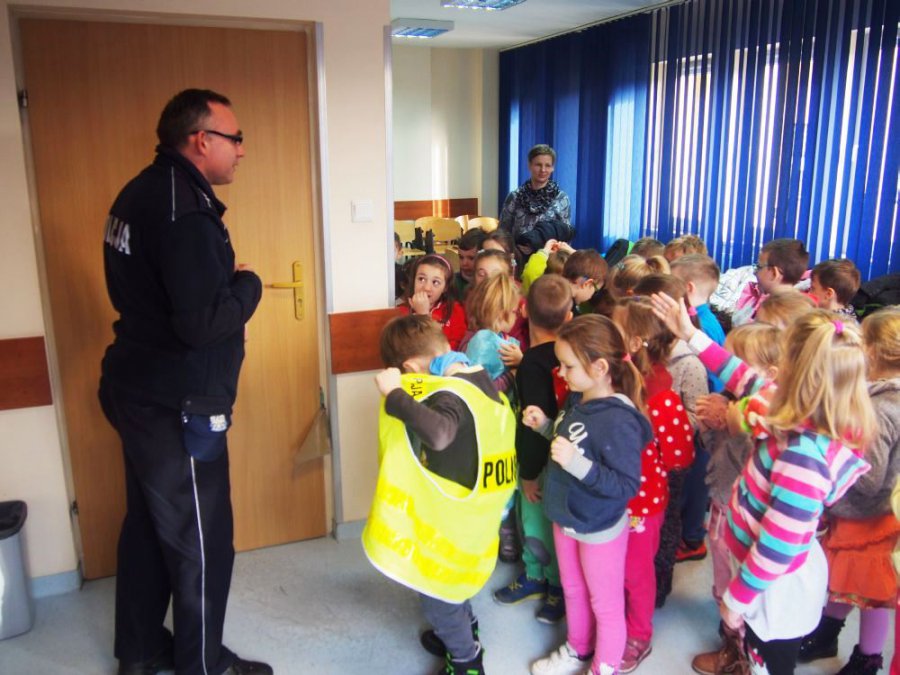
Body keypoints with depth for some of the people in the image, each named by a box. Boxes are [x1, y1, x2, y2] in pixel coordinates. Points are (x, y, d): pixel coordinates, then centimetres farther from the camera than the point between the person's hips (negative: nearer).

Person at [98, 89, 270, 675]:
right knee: (200, 540, 6)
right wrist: (248, 284, -10)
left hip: (139, 391, 10)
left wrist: (224, 277, 6)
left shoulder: (143, 192, 10)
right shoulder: (183, 209, -22)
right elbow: (203, 322, -28)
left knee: (148, 522, 21)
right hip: (177, 406, -10)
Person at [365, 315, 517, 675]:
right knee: (450, 581, 31)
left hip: (450, 520, -9)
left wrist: (395, 394, -40)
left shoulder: (451, 395, -27)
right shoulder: (483, 383, 2)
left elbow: (439, 433, -49)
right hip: (470, 511, 9)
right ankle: (463, 633, 53)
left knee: (437, 592, 14)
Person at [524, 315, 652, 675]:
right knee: (572, 591, 28)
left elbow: (627, 485, -30)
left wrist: (577, 463, -39)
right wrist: (544, 426, -4)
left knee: (605, 605, 17)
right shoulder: (576, 400, -6)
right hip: (565, 519, 8)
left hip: (600, 530, -8)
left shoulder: (619, 421, -31)